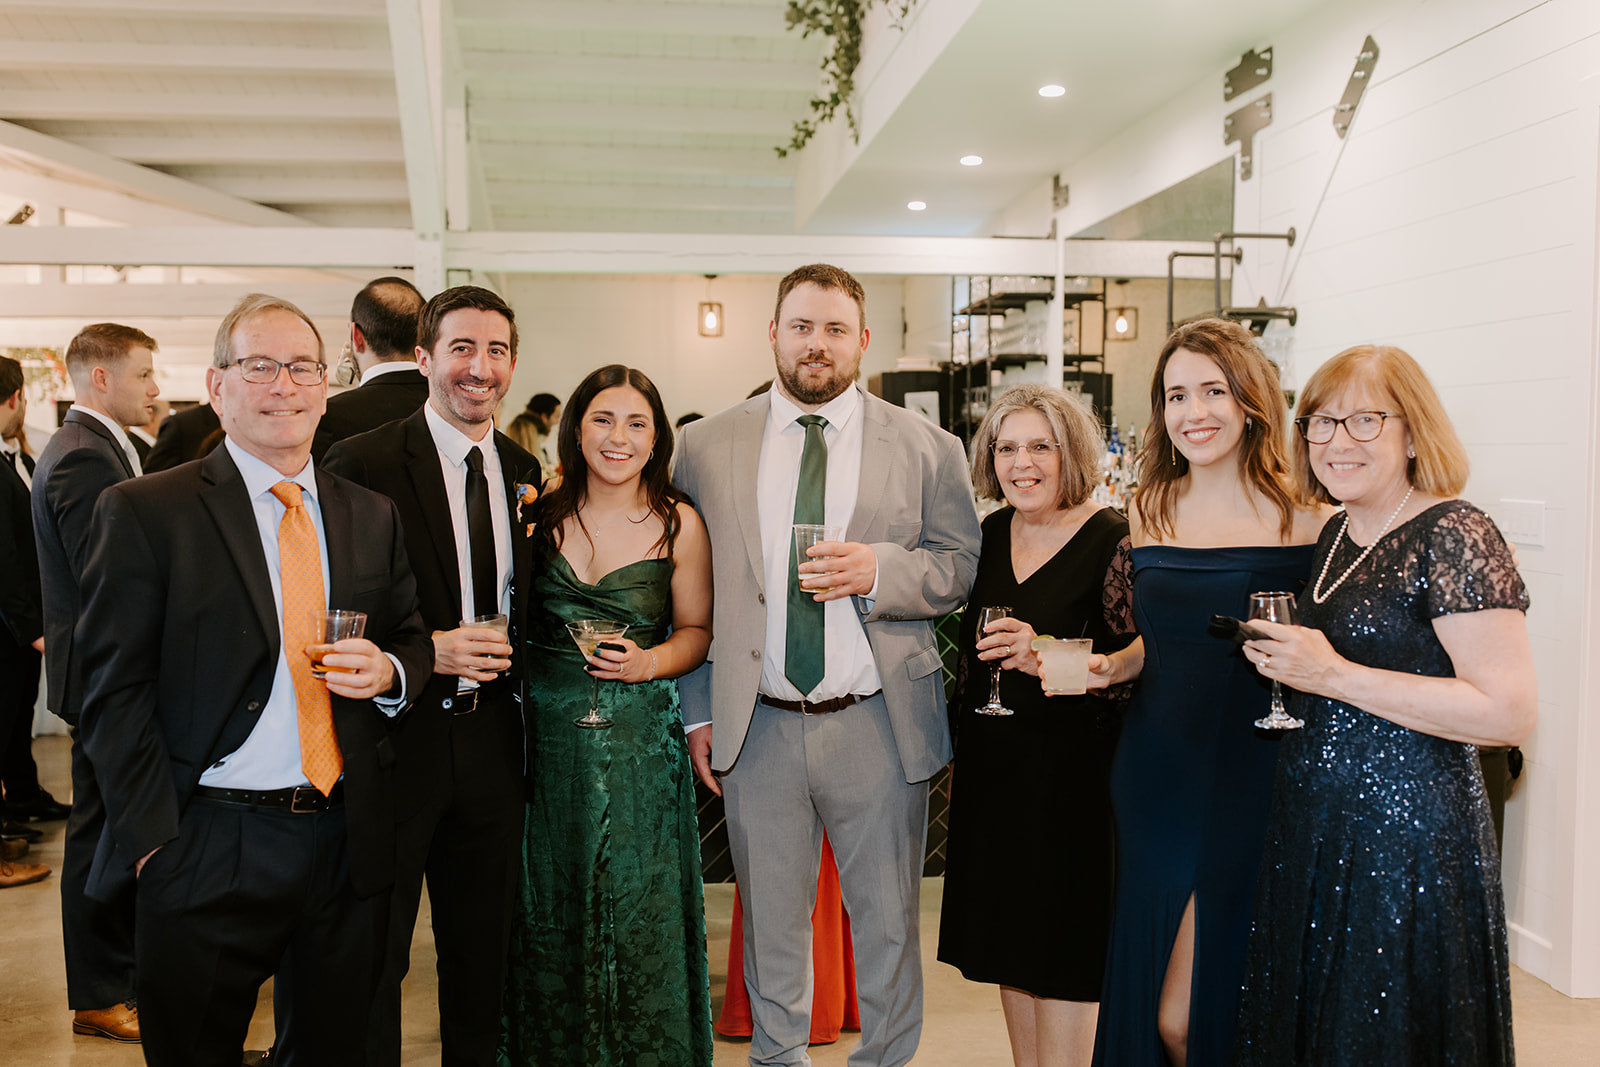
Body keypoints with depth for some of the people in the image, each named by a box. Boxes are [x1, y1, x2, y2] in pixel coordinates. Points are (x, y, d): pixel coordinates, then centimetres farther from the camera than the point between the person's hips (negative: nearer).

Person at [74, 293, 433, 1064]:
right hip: (207, 853, -4)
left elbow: (412, 641, 15)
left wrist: (389, 672, -8)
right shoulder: (143, 512, -6)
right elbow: (114, 692, -7)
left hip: (346, 846, 4)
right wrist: (155, 839, -12)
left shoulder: (373, 515, 8)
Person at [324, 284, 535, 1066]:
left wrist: (512, 658, 4)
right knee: (374, 956, 9)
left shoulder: (523, 470, 8)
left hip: (492, 736, 5)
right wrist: (428, 651, -21)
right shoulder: (362, 462, -10)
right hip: (397, 738, -5)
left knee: (482, 948, 19)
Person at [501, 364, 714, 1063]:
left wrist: (649, 662, -12)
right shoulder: (543, 515, 2)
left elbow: (697, 631, 3)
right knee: (552, 909, 13)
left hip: (641, 737, -2)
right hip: (549, 735, 2)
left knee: (639, 913, 6)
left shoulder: (679, 525, -3)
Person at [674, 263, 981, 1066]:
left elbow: (965, 568, 1)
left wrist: (880, 571, -18)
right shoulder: (705, 447, 4)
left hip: (878, 728, -1)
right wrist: (699, 713, 3)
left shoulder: (927, 448, 1)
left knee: (886, 924, 12)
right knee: (769, 923, 16)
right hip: (756, 729, 1)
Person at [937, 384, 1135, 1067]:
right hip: (990, 764, 6)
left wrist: (1046, 660, -27)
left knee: (1061, 952, 3)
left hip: (1070, 770, -6)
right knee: (1008, 939, 16)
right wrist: (960, 753, 17)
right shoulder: (992, 533, 6)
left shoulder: (1110, 538, -12)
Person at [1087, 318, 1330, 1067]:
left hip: (1252, 780, -4)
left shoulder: (1304, 519, -6)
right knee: (1149, 996, 14)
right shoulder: (1149, 510, 7)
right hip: (1155, 776, 4)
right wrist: (1108, 667, 0)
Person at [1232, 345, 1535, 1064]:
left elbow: (1510, 713, -22)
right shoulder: (1336, 534, 10)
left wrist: (1335, 676, -22)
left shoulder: (1454, 538, -14)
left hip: (1409, 835, -8)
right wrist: (1281, 662, 6)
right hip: (1310, 827, 8)